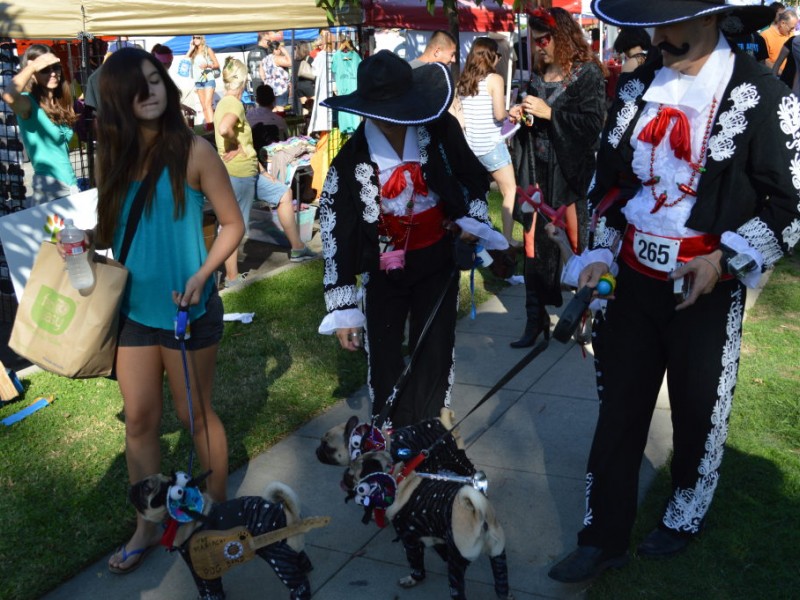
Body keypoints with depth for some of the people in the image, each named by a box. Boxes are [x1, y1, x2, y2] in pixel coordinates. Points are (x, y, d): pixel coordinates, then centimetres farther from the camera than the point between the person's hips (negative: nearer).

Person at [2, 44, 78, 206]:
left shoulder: (60, 104, 12)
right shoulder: (29, 103, -10)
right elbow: (8, 96, -34)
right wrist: (33, 66, -22)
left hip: (71, 183, 7)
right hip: (48, 186, -7)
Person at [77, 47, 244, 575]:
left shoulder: (193, 151, -11)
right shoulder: (116, 155, 4)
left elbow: (233, 224, -8)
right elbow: (114, 232, 12)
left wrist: (202, 275, -20)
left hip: (187, 308, -4)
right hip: (133, 308, 5)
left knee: (195, 415, 9)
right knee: (139, 420, 10)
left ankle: (220, 514, 30)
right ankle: (147, 527, 27)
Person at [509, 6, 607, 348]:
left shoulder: (588, 73, -3)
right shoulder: (538, 75, 14)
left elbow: (594, 123, -14)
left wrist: (548, 112, -15)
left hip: (571, 173, -5)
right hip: (537, 171, 5)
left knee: (577, 242, -2)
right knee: (535, 243, 2)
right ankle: (536, 319, 8)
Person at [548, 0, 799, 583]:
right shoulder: (638, 87, 5)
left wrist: (724, 258, -15)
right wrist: (600, 253, 4)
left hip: (707, 289, -4)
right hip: (632, 278, 4)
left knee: (698, 409, 13)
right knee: (618, 408, 9)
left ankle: (686, 515, 38)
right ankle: (605, 536, 23)